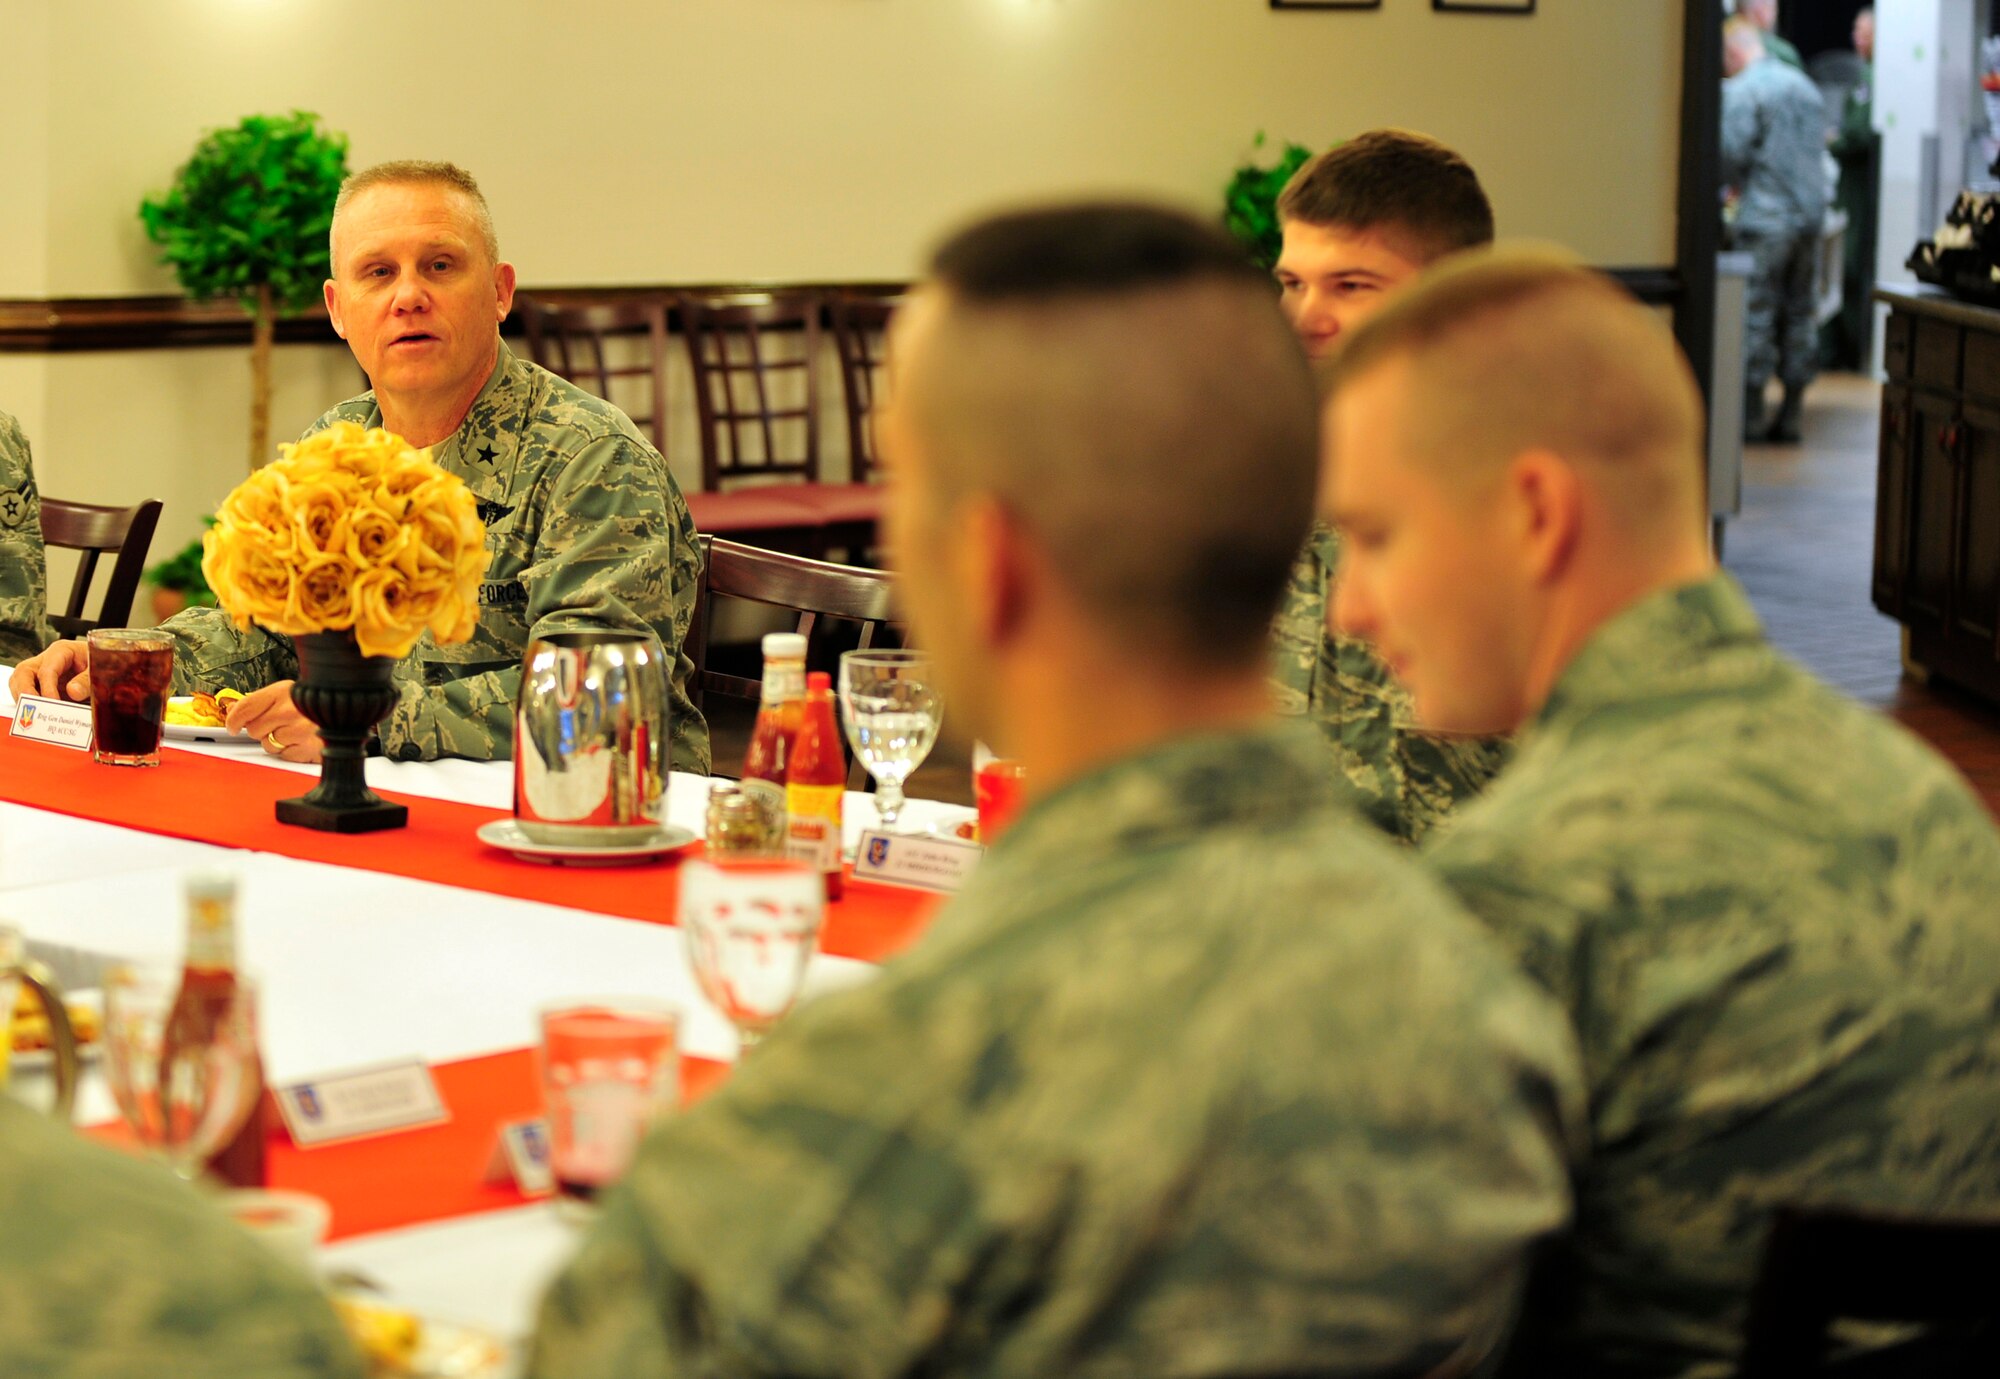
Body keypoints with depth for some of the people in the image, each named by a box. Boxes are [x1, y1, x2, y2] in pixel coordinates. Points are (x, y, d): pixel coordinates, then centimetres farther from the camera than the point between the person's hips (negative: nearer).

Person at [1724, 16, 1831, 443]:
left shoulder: (1741, 91, -8)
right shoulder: (1805, 87, 17)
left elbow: (1732, 152, -15)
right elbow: (1820, 148, 19)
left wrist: (1735, 185, 5)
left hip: (1765, 216, -7)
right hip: (1811, 213, 7)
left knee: (1757, 310, -3)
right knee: (1800, 310, 10)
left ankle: (1751, 414, -2)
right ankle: (1791, 415, 13)